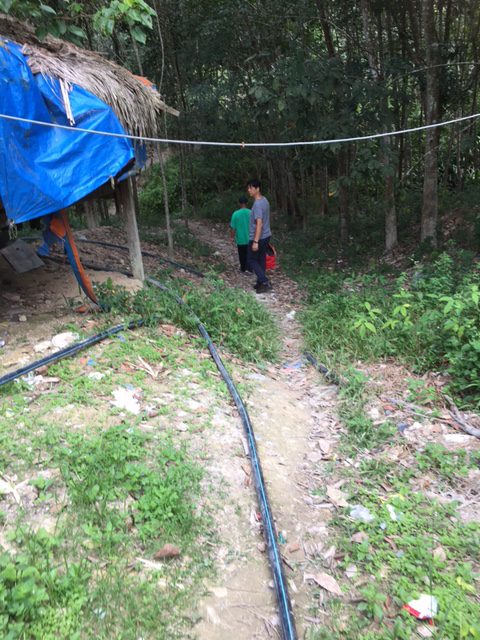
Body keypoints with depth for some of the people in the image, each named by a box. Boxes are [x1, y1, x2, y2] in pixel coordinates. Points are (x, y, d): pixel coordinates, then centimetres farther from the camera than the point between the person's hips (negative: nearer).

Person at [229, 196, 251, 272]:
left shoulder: (236, 214, -14)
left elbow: (233, 228, -9)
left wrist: (232, 237, 5)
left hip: (240, 239, 0)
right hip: (250, 238, 0)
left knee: (242, 254, 15)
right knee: (249, 254, 14)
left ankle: (243, 269, 27)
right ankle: (248, 268, 7)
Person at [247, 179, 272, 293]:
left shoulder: (257, 204, -23)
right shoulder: (264, 200, 7)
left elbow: (259, 224, -28)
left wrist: (255, 241, -28)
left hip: (258, 238, -9)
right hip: (266, 236, 9)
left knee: (252, 260, 4)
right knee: (261, 259, 17)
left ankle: (265, 282, -3)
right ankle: (261, 282, 24)